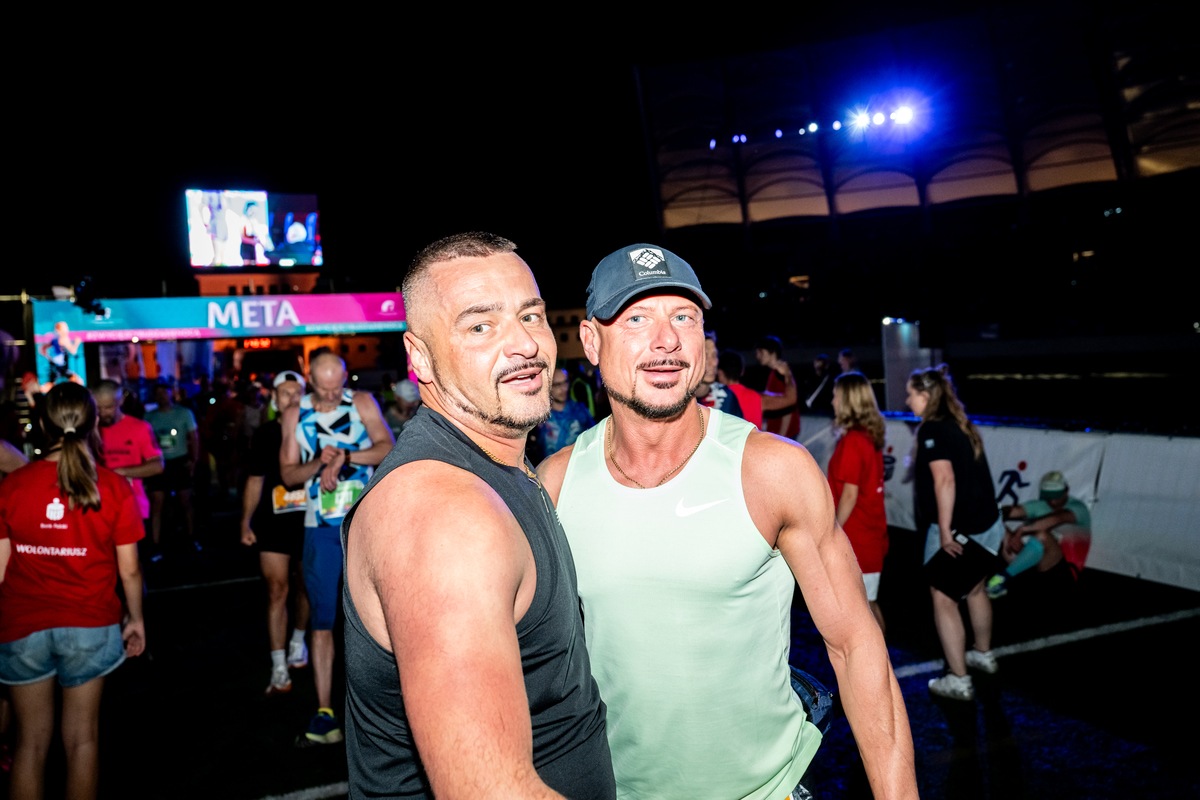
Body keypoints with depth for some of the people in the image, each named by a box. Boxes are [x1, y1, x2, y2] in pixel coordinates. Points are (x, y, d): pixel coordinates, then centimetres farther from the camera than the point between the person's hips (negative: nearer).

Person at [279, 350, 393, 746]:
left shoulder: (363, 402, 1)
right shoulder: (294, 414, 6)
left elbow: (388, 448, -8)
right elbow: (288, 473, 5)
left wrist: (344, 455, -19)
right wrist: (319, 463, -14)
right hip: (321, 527, 1)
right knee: (322, 620, 2)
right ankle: (324, 713, 8)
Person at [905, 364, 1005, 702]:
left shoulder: (932, 429, -15)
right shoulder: (960, 424, 11)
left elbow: (945, 480, -24)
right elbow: (969, 473, 14)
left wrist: (945, 532, -22)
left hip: (957, 529, -9)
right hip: (986, 522, 9)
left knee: (944, 601, 3)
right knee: (975, 589, 26)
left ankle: (959, 680, 9)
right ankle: (984, 655, 44)